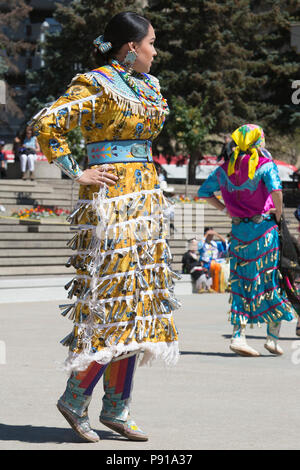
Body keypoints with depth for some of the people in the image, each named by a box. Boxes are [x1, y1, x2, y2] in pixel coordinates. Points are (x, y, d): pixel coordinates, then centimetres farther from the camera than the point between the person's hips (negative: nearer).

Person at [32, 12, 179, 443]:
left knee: (137, 300, 6)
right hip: (112, 201, -8)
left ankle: (116, 409, 11)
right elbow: (47, 124, -18)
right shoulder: (96, 85, -10)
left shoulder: (148, 86, 15)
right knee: (114, 299, -10)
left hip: (145, 200, 9)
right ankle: (74, 399, 2)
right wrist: (77, 174, -14)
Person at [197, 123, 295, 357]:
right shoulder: (265, 164, -7)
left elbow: (204, 192, 14)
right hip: (264, 228, -4)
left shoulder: (226, 168, 8)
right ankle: (273, 336, 5)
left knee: (242, 282, 8)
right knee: (273, 279, 6)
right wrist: (278, 214, -7)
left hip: (239, 230, 4)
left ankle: (238, 335, 0)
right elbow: (276, 190, -23)